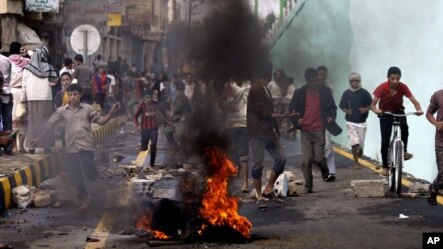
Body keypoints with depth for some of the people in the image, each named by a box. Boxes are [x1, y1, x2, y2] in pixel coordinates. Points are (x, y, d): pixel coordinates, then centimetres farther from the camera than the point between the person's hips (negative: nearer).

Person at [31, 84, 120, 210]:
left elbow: (101, 120, 3)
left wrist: (111, 112, -12)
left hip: (86, 146, -2)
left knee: (90, 172, -3)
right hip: (71, 148, 2)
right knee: (75, 175, 8)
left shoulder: (88, 109, 1)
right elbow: (50, 125, 8)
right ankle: (84, 198, 24)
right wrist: (39, 138, 8)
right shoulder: (61, 111, 3)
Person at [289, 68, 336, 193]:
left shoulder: (325, 91, 3)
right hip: (305, 130, 1)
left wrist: (331, 117, -6)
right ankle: (308, 187, 7)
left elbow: (332, 107, 13)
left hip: (319, 130, -1)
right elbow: (292, 109, 11)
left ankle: (325, 173, 26)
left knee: (319, 157, -7)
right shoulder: (300, 92, 3)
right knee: (306, 160, -1)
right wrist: (297, 119, -7)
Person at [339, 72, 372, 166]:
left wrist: (365, 109, -17)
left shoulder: (364, 93, -2)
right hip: (351, 122, -1)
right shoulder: (346, 93, 0)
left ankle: (360, 151, 42)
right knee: (354, 142, -11)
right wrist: (347, 111, -12)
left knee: (361, 143, 8)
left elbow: (371, 104, 2)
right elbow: (342, 106, 7)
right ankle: (356, 162, -5)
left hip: (361, 122, 1)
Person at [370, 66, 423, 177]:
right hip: (385, 113, -1)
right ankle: (385, 167, 3)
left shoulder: (403, 87, -20)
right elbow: (372, 104, -24)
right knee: (385, 140, -6)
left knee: (404, 126, -32)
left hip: (398, 111, 1)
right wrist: (376, 110, -47)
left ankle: (404, 151, -17)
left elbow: (414, 101, -23)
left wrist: (419, 110, -44)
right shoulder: (382, 87, -24)